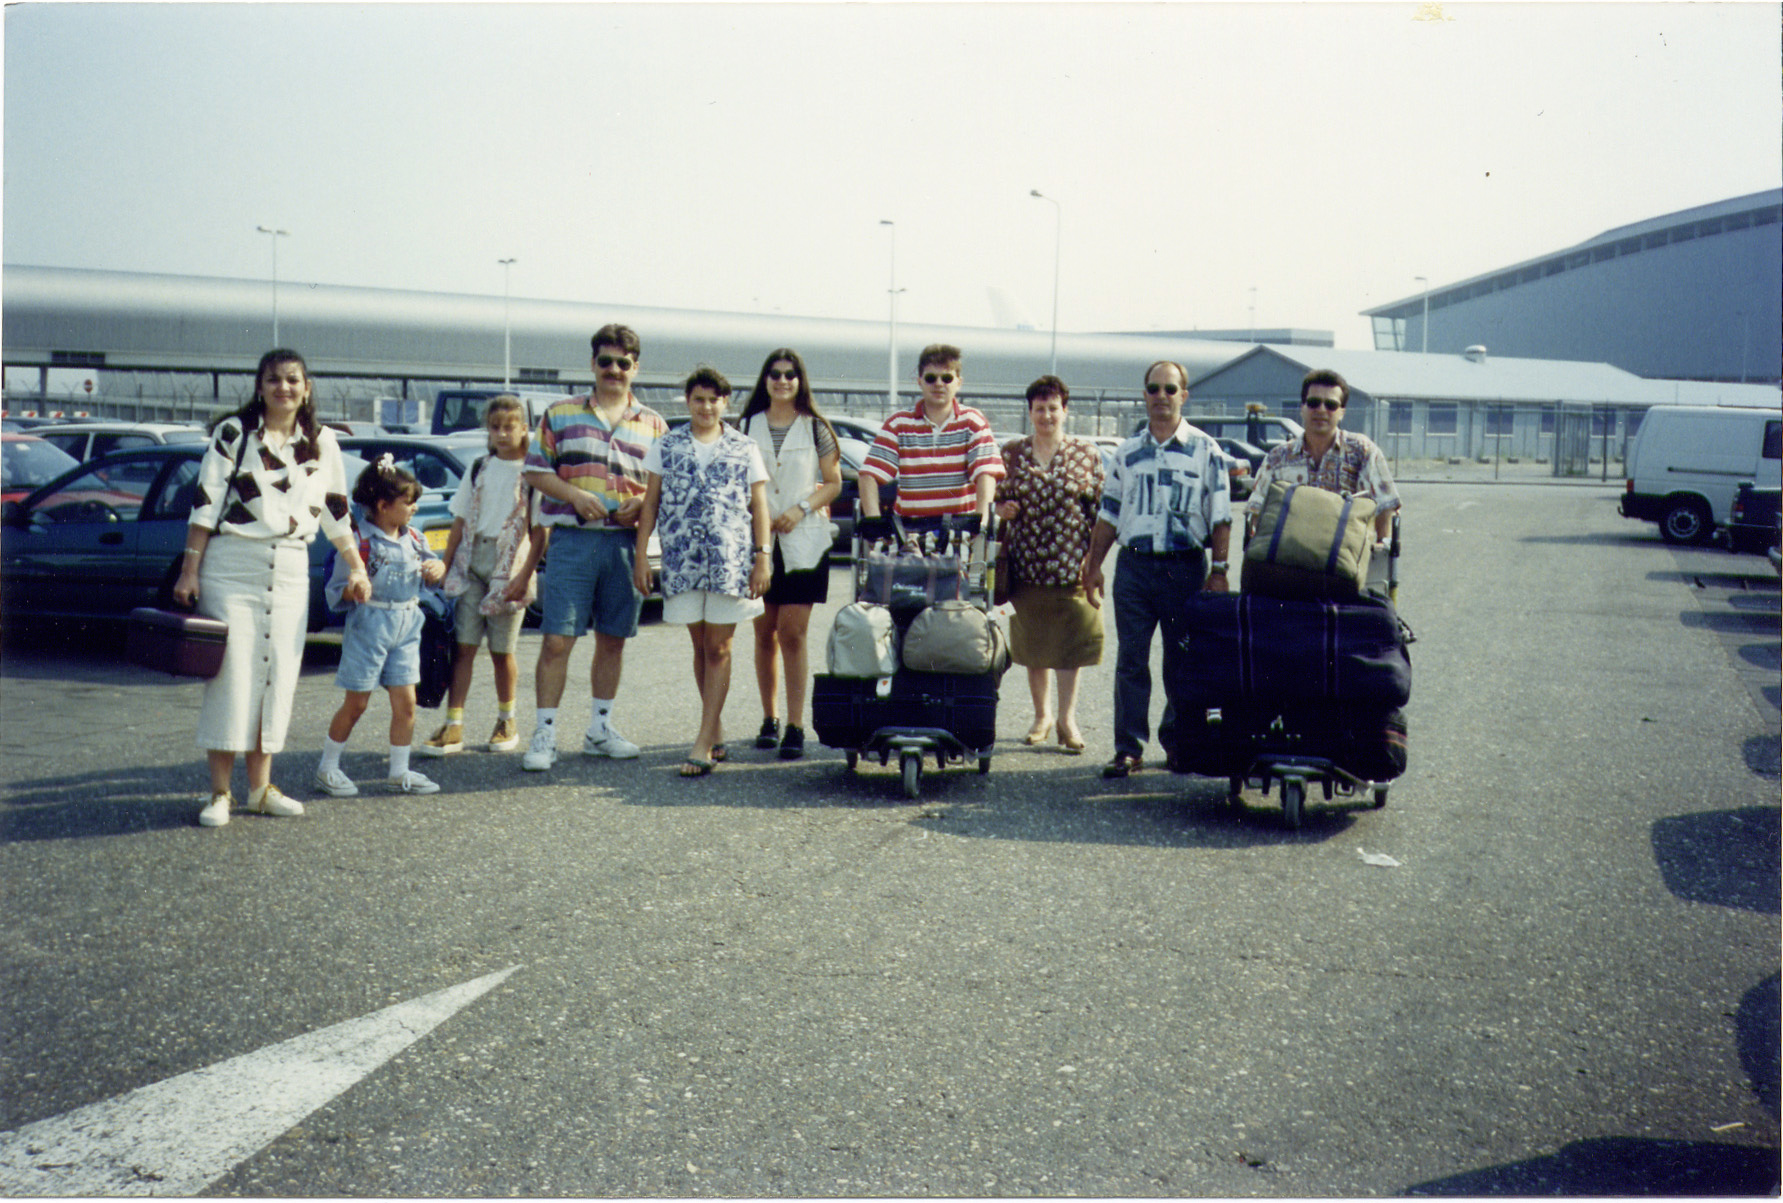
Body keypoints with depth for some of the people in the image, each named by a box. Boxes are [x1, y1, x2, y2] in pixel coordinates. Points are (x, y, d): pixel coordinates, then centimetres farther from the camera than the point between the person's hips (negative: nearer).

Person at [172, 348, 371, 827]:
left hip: (291, 571, 4)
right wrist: (189, 570, -7)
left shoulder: (323, 442, 9)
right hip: (231, 566, -4)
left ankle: (260, 787, 16)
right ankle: (220, 792, 3)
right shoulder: (233, 432, -1)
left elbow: (335, 510, 16)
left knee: (278, 675, 5)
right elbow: (205, 503, -3)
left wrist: (357, 567, 13)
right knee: (231, 673, -4)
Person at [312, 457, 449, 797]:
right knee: (356, 703, 3)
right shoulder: (360, 542, -11)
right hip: (369, 626, -5)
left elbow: (433, 575, 14)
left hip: (406, 627, 5)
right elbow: (336, 590, -8)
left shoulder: (414, 538, 7)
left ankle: (399, 773, 16)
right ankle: (327, 768, 18)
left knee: (406, 702, 4)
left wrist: (436, 568, -8)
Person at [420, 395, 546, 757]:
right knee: (463, 645, -3)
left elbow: (540, 531, -2)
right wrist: (445, 566, 8)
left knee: (501, 651, 4)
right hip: (471, 563, 3)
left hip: (509, 567, -3)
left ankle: (506, 720, 23)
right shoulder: (479, 469, 12)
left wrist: (524, 576, -9)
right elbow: (460, 521, 14)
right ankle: (453, 726, -3)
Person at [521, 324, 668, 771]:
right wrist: (574, 494, -10)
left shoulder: (653, 424, 12)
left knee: (613, 640, 9)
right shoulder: (560, 414, 9)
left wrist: (641, 502, -8)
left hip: (625, 542, 2)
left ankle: (600, 728, 22)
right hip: (572, 538, -2)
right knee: (557, 640, -7)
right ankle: (545, 734, 0)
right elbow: (536, 469, 6)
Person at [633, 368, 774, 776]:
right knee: (700, 646, 8)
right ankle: (716, 733, 19)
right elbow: (651, 501, 10)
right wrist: (641, 553, 3)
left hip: (731, 560, -2)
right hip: (682, 559, 2)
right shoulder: (667, 445, 10)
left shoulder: (745, 448, 7)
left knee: (718, 648, -4)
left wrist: (762, 557, -1)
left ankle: (704, 743, -5)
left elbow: (759, 505, 7)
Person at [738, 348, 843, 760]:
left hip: (804, 541, -2)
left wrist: (801, 510, -10)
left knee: (792, 634, -8)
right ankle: (769, 719, 18)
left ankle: (795, 726, -5)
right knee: (764, 634, 6)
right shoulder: (747, 427, 11)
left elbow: (833, 482, 5)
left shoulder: (815, 428, 6)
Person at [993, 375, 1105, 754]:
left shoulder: (1086, 454, 3)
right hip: (1026, 564, 2)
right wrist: (1004, 509, -9)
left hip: (1071, 564, -2)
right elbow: (997, 501, 14)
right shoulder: (1012, 453, 7)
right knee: (1032, 644, 9)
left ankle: (1067, 717, 7)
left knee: (1070, 641, -1)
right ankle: (1041, 715, 23)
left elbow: (1100, 509, 3)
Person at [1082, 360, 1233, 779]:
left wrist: (1218, 570, -6)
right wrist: (1093, 566, 13)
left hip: (1185, 567, -2)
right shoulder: (1128, 451, 13)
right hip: (1133, 564, 2)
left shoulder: (1205, 450, 4)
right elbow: (1108, 513, 17)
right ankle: (1128, 748, 4)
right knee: (1130, 659, 0)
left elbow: (1220, 516, 1)